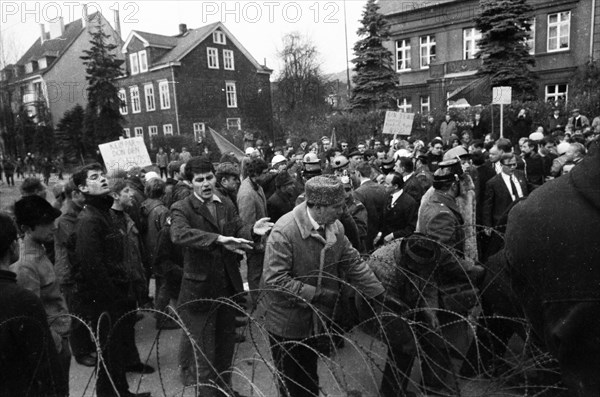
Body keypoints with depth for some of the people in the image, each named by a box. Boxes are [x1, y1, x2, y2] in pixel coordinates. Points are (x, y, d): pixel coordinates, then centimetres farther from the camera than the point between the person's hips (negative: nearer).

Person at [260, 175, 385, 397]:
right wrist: (316, 294, -26)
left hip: (315, 320, 6)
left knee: (310, 378, 25)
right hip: (286, 322, -5)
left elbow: (353, 263, -2)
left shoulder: (335, 227, -7)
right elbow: (275, 279, -28)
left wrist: (380, 294, -9)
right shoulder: (284, 231, -26)